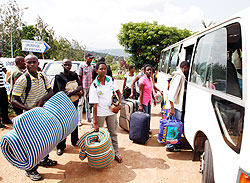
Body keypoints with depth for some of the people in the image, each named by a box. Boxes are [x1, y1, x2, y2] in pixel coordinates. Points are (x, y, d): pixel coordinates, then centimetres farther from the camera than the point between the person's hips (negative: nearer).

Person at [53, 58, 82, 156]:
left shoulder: (74, 75, 7)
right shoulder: (59, 76, -6)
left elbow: (80, 86, -5)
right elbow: (62, 91, -15)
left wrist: (72, 91, -24)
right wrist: (77, 93, -12)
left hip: (74, 102, 4)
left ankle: (75, 141, 32)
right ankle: (60, 146, 11)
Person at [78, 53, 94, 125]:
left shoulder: (91, 67, 12)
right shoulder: (82, 66, -4)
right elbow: (80, 77, -5)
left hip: (90, 87, 6)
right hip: (83, 87, -5)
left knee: (88, 103, 12)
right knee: (81, 103, -2)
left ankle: (89, 118, 22)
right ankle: (79, 120, 3)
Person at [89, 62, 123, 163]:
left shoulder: (111, 80, -4)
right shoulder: (94, 86, -14)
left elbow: (118, 92, 8)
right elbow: (95, 105, -17)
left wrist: (119, 104, -8)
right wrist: (95, 122, -18)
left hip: (111, 111, 3)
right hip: (100, 113, -3)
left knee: (113, 133, 14)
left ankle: (116, 153, 29)